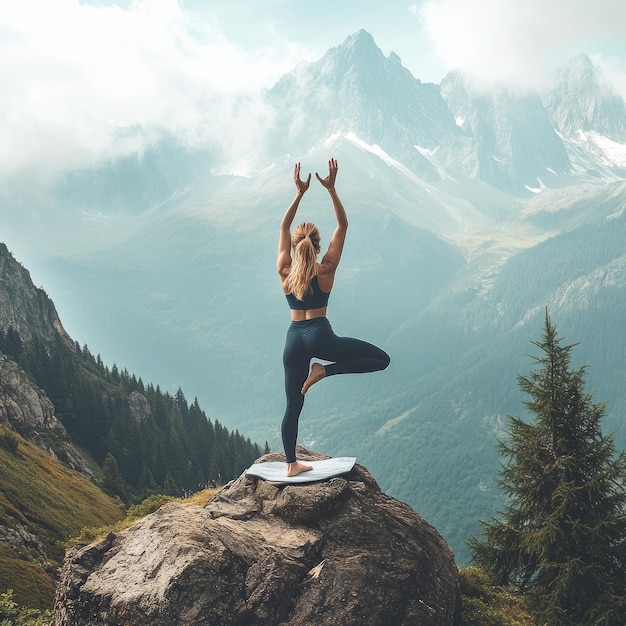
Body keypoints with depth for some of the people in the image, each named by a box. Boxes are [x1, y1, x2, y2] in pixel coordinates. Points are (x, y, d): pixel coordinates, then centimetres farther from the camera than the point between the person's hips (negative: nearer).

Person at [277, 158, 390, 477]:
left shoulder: (285, 271, 3)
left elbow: (284, 228, 12)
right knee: (381, 359, 2)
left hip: (293, 339, 4)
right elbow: (342, 225, 2)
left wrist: (299, 193, 9)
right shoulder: (326, 269, -3)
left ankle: (291, 464, 14)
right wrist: (331, 190, 0)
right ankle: (325, 370, -10)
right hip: (320, 336, -4)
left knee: (293, 405, 12)